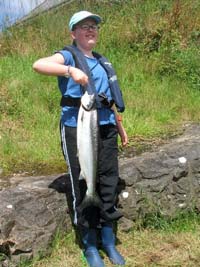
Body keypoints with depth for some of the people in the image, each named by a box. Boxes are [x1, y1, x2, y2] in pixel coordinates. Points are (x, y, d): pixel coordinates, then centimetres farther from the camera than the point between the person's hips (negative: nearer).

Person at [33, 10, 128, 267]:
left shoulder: (102, 62, 22)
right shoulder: (68, 56, 2)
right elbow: (38, 65, -19)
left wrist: (120, 127, 30)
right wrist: (70, 70, -30)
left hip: (105, 128, 6)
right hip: (77, 127, -6)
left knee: (108, 181, 7)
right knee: (82, 184, -2)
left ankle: (108, 240, 21)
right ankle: (89, 246, 12)